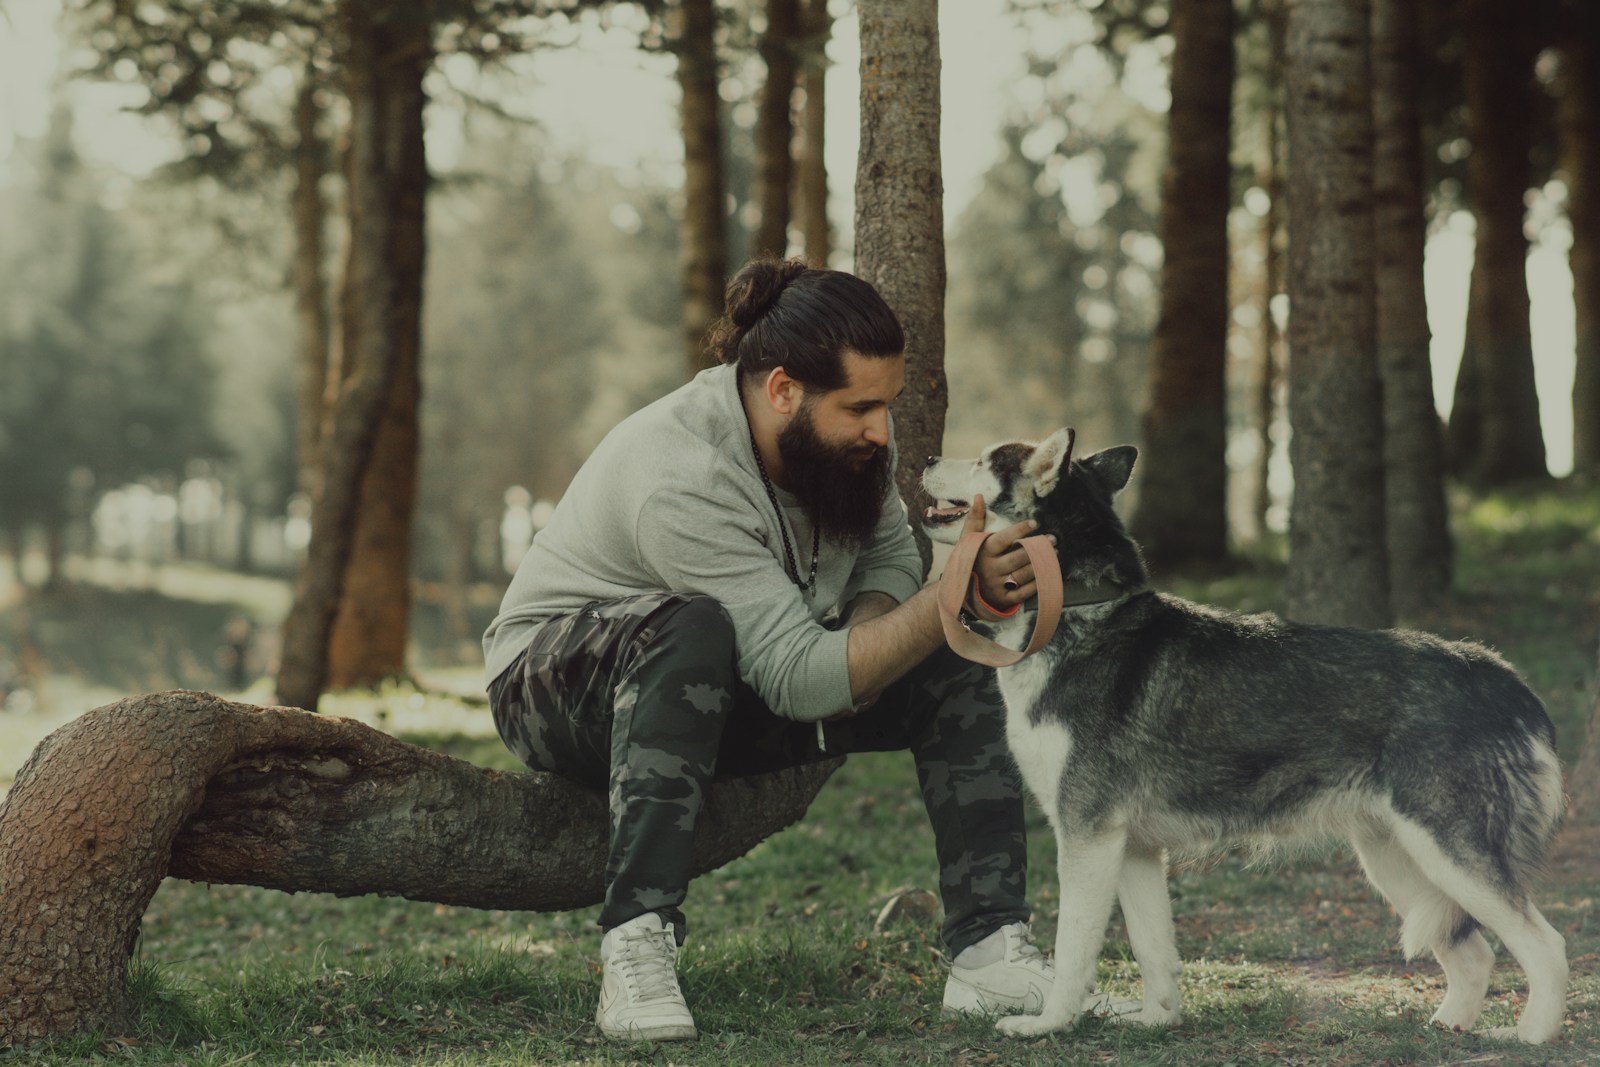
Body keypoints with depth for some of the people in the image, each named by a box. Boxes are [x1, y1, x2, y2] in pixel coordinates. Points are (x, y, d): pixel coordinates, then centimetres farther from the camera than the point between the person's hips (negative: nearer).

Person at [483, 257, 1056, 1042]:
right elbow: (801, 682, -36)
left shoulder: (841, 427, -12)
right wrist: (954, 598, -43)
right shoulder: (682, 481, -35)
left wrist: (862, 637, -17)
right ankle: (638, 946, -42)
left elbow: (888, 550, 5)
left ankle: (987, 948, -13)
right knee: (692, 628, -41)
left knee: (952, 661, -9)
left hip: (731, 699, 8)